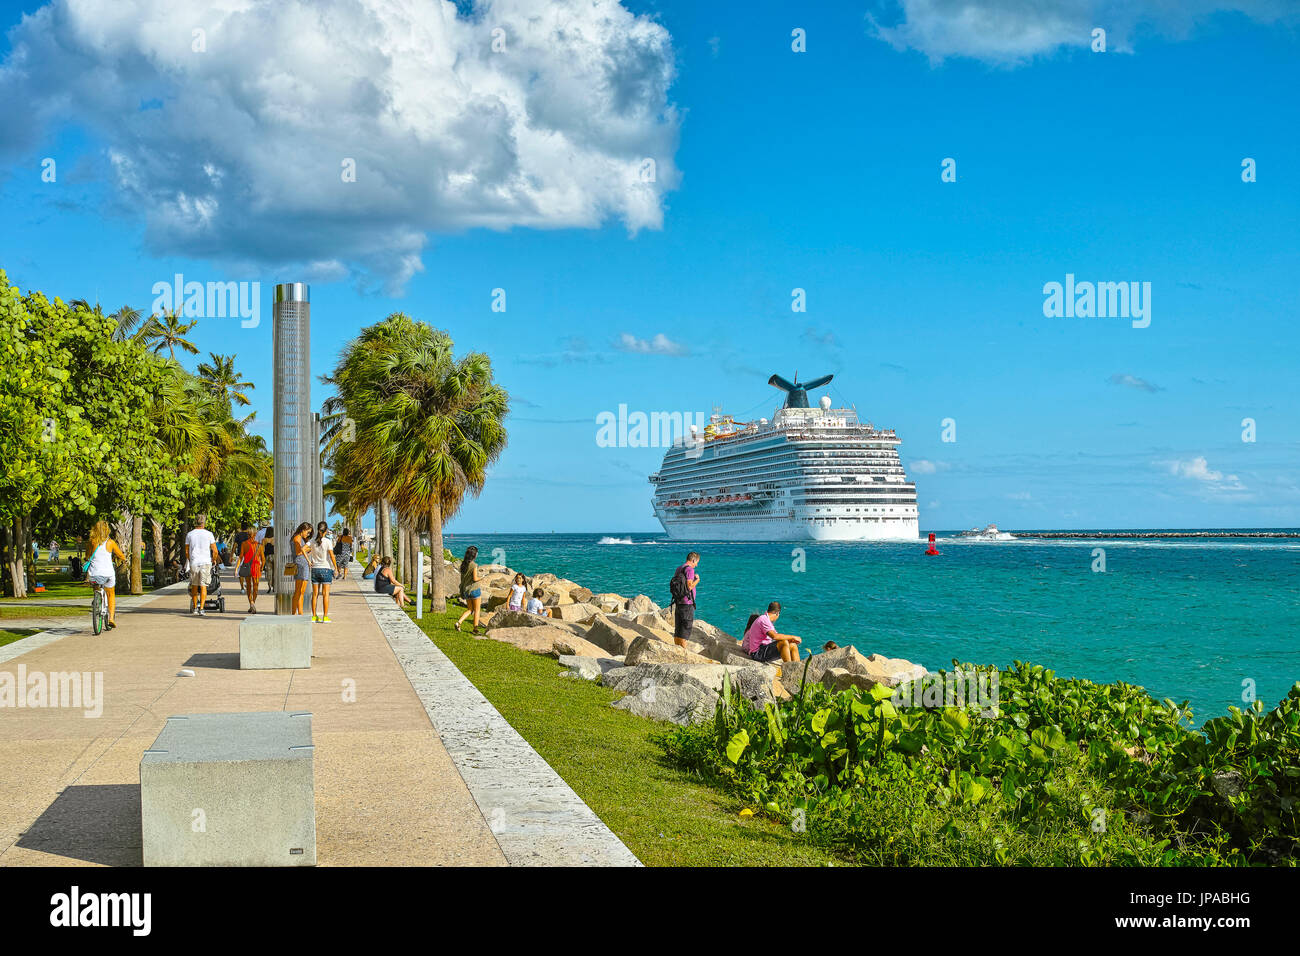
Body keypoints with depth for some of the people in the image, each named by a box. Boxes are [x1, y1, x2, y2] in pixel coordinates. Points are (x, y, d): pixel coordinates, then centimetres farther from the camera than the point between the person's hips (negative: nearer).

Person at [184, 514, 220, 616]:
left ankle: (194, 608, 23)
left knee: (194, 586, 15)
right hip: (206, 562, -2)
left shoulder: (189, 535, 4)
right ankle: (201, 608, -12)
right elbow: (215, 550, -3)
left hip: (194, 563, 2)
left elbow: (186, 551, 7)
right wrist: (214, 560, 15)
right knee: (203, 586, -3)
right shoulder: (209, 534, -2)